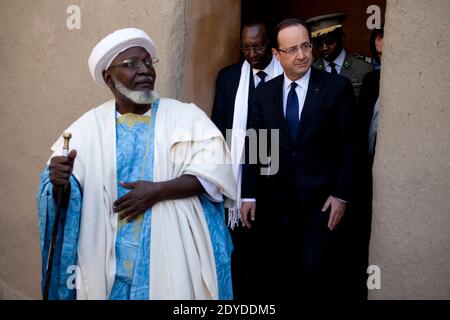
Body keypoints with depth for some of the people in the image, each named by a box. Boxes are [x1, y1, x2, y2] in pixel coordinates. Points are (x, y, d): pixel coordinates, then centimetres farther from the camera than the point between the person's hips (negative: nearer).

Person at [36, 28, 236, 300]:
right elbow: (63, 195, -1)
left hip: (173, 257, -1)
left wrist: (158, 191, -17)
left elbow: (215, 168, -9)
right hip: (110, 260, 1)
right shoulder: (88, 126, 2)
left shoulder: (187, 116, 0)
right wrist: (60, 182, -24)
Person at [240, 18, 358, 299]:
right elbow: (254, 146, 6)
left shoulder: (337, 87, -3)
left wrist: (341, 194, -6)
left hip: (319, 202, -3)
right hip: (273, 204, 3)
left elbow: (348, 145, -2)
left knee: (314, 281, -3)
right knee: (272, 281, 11)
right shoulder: (264, 93, 6)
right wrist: (248, 195, 3)